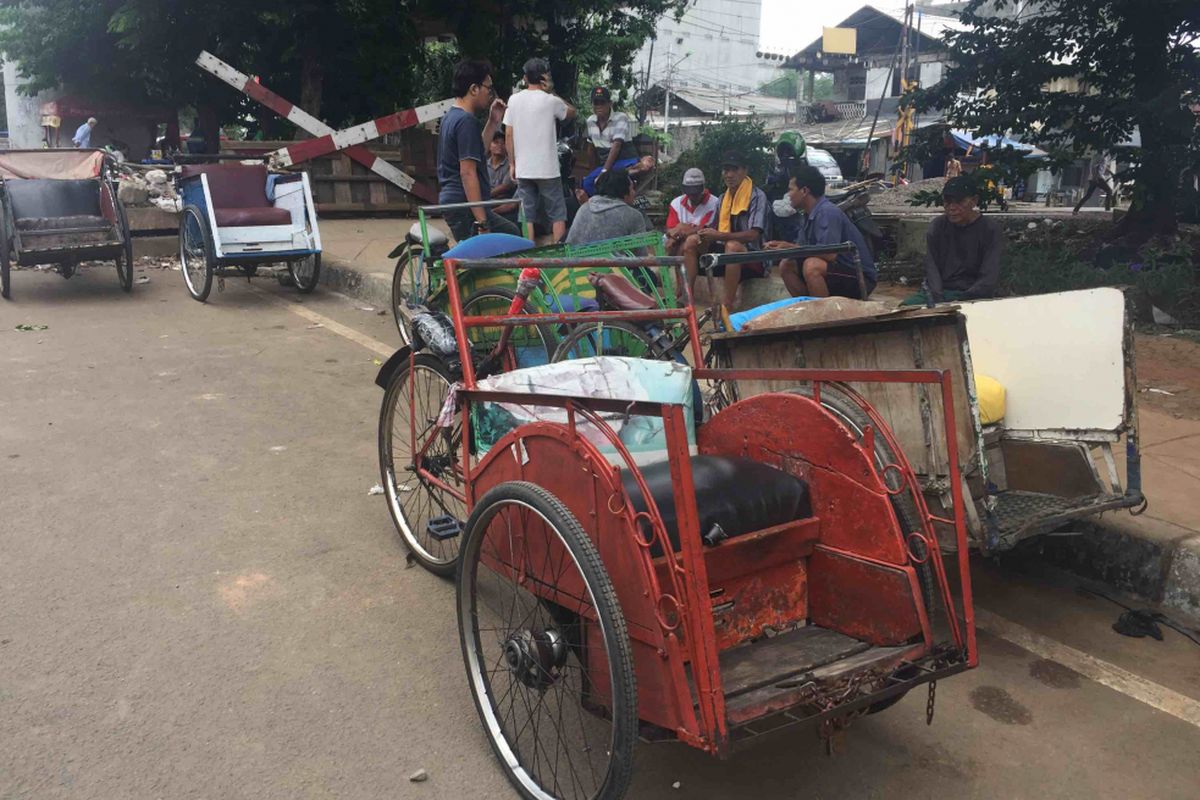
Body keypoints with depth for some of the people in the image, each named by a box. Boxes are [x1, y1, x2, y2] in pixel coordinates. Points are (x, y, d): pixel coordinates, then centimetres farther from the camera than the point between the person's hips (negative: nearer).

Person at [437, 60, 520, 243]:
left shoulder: (451, 116, 15)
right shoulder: (466, 121, -16)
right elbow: (467, 173, -22)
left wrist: (493, 122, 19)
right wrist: (481, 222, -24)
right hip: (465, 206, -10)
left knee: (512, 234, 17)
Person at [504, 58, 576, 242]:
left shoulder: (513, 100, 2)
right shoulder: (550, 100, -8)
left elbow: (508, 135, 3)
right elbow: (572, 112, 11)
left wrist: (512, 164, 11)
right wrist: (551, 92, 5)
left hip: (523, 169, 4)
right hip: (547, 169, -3)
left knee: (527, 215, 8)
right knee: (557, 213, 5)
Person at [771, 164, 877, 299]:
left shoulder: (827, 212, -21)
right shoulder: (810, 214, 7)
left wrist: (790, 248, -22)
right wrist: (782, 245, -6)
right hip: (837, 270, 9)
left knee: (812, 266, -32)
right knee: (786, 265, 5)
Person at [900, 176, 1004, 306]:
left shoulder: (991, 230, -2)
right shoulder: (938, 226, 8)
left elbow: (989, 278, -10)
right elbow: (931, 267, -2)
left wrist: (960, 301, -24)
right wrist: (937, 297, -21)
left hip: (973, 294, -3)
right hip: (937, 291, 4)